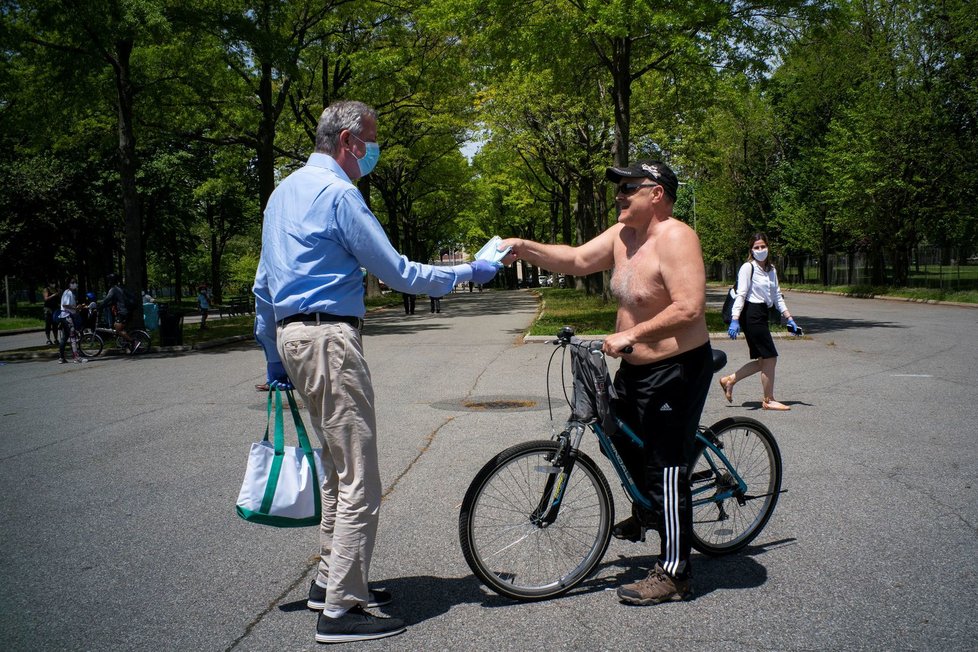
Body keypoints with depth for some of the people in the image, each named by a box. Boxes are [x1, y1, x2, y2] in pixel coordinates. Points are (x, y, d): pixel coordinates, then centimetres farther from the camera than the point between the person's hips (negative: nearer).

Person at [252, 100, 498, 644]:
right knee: (359, 480, -5)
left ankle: (332, 579, 27)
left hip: (291, 335, 10)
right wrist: (469, 273, -1)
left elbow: (263, 286, 21)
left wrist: (275, 357, 26)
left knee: (338, 469, 19)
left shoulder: (283, 192, 18)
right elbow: (398, 273, -12)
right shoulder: (337, 193, -11)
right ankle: (341, 610, 1)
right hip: (330, 338, -10)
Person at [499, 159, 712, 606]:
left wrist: (631, 334, -30)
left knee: (666, 467, -6)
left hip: (676, 372, -10)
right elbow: (576, 260, 6)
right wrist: (525, 248, -7)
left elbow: (690, 308, -29)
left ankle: (673, 574, 6)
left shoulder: (674, 238, -21)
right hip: (635, 368, 10)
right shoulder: (622, 234, 6)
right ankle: (648, 511, 51)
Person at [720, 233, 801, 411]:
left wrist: (788, 318, 15)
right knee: (770, 358, -5)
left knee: (763, 360, 9)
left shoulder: (771, 270, 16)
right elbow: (741, 294, -14)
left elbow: (777, 296, 20)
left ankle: (729, 380, 20)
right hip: (751, 314, -9)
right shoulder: (748, 267, -7)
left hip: (763, 315, 9)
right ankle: (768, 400, 8)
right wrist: (735, 320, -21)